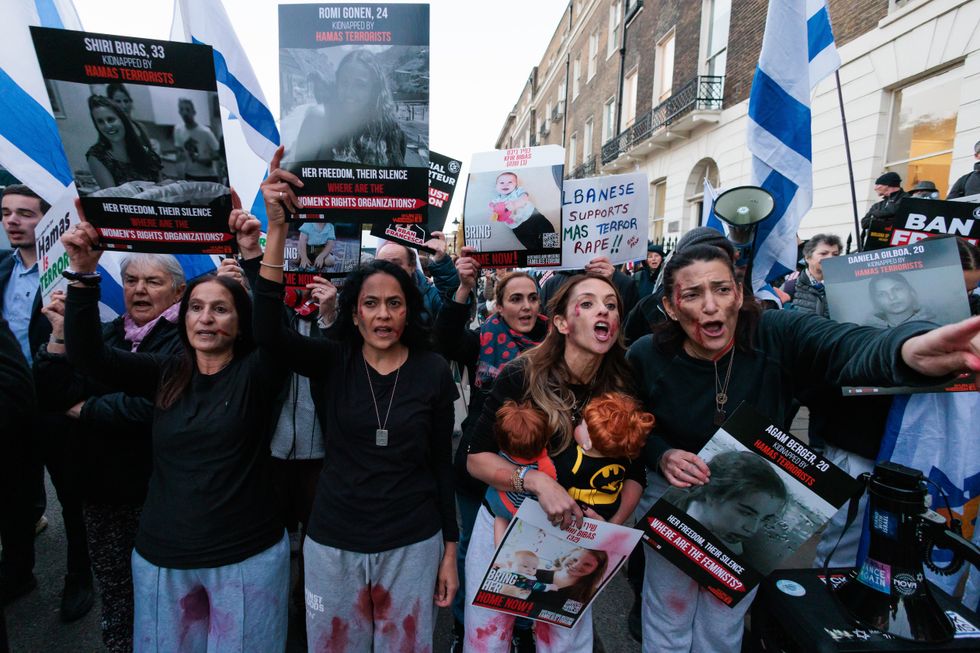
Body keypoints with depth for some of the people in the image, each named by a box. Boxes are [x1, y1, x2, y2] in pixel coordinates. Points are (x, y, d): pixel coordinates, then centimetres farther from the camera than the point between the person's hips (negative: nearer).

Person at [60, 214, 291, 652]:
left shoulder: (255, 373, -8)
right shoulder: (165, 375, 2)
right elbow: (87, 356, -9)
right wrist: (84, 273, -21)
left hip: (248, 555, -3)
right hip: (162, 556, 3)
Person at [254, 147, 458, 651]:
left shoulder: (433, 372, -8)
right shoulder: (330, 361, -6)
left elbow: (442, 462, -2)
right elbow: (267, 332, -25)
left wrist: (450, 552, 2)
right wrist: (277, 227, -33)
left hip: (413, 545, 0)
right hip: (333, 544, 1)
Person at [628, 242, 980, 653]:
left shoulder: (777, 334, -22)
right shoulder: (646, 357, -19)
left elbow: (850, 347, -42)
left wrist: (910, 349, -64)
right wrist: (662, 457, -25)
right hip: (673, 495, 0)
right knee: (668, 617, 17)